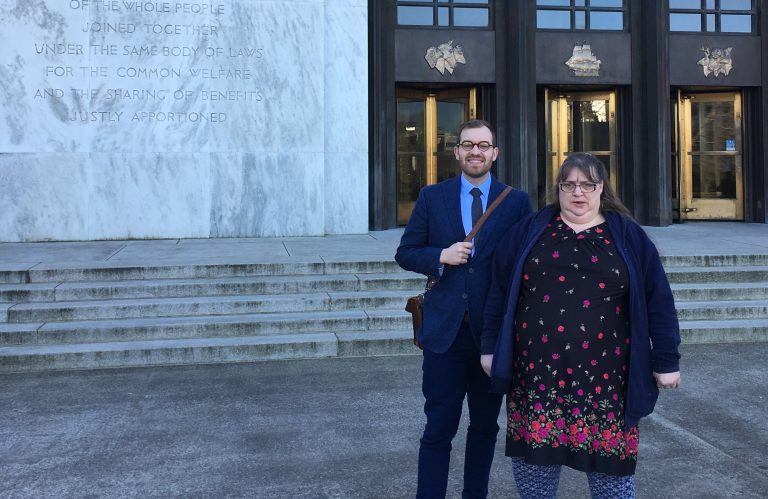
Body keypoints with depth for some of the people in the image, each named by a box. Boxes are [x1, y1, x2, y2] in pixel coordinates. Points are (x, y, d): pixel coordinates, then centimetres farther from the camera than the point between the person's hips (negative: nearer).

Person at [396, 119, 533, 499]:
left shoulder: (517, 201, 2)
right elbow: (405, 253, 5)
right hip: (445, 330, -1)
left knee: (485, 426, 15)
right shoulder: (432, 197, 4)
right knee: (438, 429, 4)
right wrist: (441, 257, -14)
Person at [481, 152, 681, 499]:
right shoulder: (530, 230, 5)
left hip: (603, 374, 0)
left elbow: (657, 301, 4)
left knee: (609, 459, 5)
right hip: (537, 370, 1)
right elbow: (500, 291, 6)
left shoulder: (629, 237, 4)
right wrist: (490, 347, 4)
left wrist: (666, 361, 2)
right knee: (533, 453, 7)